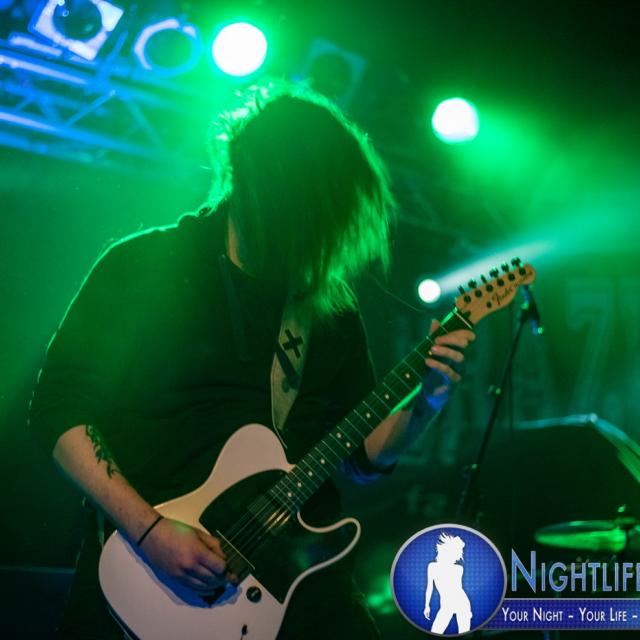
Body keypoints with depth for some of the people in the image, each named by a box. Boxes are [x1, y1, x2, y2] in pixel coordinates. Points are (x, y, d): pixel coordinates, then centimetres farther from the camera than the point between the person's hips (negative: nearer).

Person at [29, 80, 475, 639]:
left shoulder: (330, 299, 9)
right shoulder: (144, 267, -3)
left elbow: (364, 456, 14)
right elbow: (59, 409, -6)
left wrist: (424, 403, -5)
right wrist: (148, 528, -16)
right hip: (141, 558, -3)